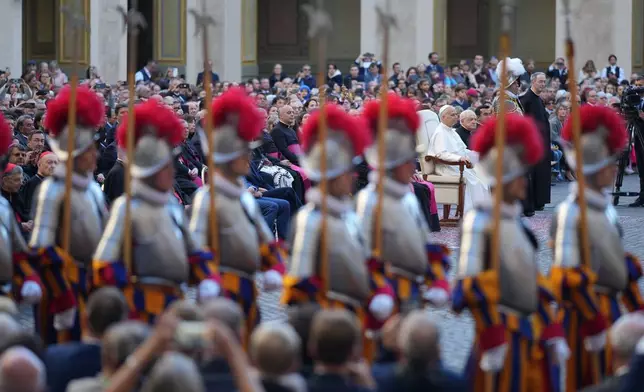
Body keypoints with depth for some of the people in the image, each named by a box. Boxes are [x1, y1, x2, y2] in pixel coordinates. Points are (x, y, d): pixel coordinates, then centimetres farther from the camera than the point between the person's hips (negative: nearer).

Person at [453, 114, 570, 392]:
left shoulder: (516, 221, 14)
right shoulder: (480, 220, -11)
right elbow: (472, 286, -16)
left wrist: (552, 332, 15)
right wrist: (492, 341, -19)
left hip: (533, 332, 8)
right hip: (503, 333, -8)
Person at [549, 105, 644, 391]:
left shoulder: (606, 209, 8)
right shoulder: (570, 213, -19)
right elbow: (568, 276, -22)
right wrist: (595, 324, -20)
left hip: (609, 308, 8)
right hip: (585, 310, -8)